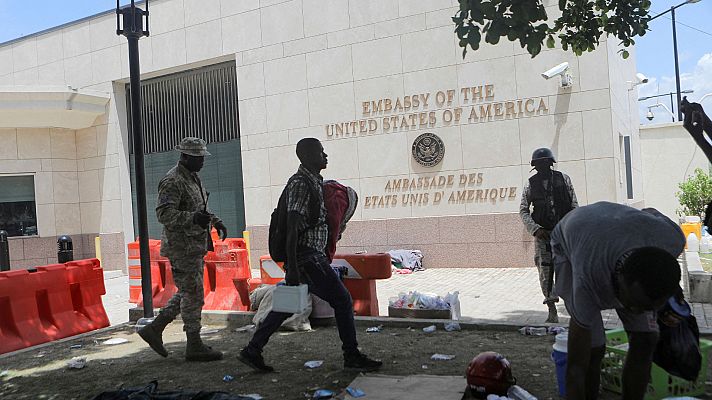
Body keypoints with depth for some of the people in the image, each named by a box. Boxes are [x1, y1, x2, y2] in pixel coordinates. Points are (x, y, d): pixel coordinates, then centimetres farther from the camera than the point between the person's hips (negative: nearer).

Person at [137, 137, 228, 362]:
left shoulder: (193, 178, 16)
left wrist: (215, 221, 16)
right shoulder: (172, 181, -15)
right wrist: (193, 218, -36)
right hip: (182, 247, -10)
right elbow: (164, 214, -25)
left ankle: (154, 329, 23)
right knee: (192, 294, -4)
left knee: (188, 293, 15)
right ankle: (194, 347, 6)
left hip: (195, 246, 10)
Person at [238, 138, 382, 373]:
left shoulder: (313, 182, 16)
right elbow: (292, 228, -22)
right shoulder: (301, 183, -15)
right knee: (342, 301, -3)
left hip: (312, 255, 10)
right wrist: (292, 267, -26)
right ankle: (352, 357, 8)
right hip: (307, 258, -10)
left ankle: (252, 351, 21)